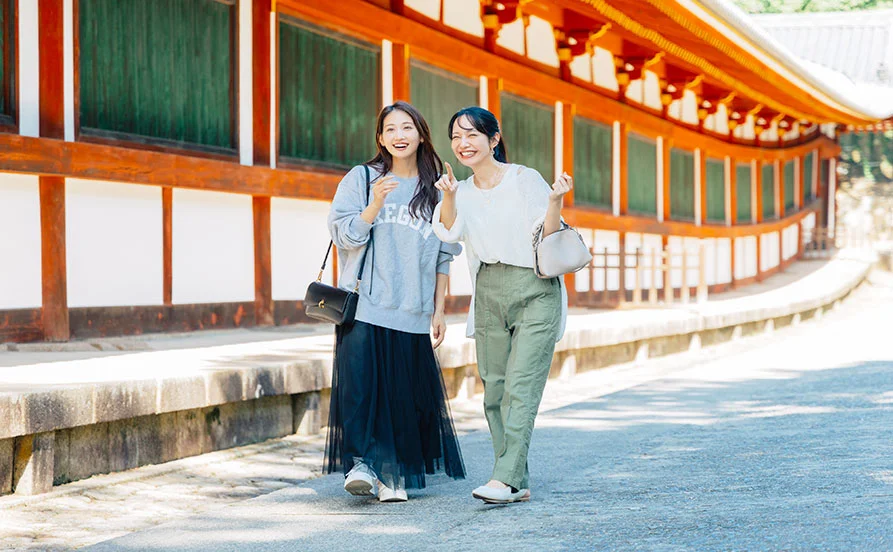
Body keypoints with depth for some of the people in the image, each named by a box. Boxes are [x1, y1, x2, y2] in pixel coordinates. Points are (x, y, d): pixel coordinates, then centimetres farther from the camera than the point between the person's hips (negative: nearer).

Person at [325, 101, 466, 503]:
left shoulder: (435, 192, 12)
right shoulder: (361, 179, 6)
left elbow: (443, 258, 13)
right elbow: (343, 234, -1)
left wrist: (439, 311, 8)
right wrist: (375, 205, -16)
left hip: (412, 314, 2)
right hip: (365, 307, -2)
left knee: (406, 393, 0)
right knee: (360, 383, -14)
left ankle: (393, 474, 11)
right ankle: (361, 464, -9)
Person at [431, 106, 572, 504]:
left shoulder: (525, 179, -2)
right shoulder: (462, 192, 11)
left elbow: (547, 236, -6)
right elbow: (449, 231, -8)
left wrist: (555, 201, -24)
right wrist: (448, 196, -26)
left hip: (534, 290, -5)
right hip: (489, 295, 5)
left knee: (520, 386, -13)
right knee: (495, 390, 3)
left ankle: (506, 478, -18)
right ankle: (520, 483, 10)